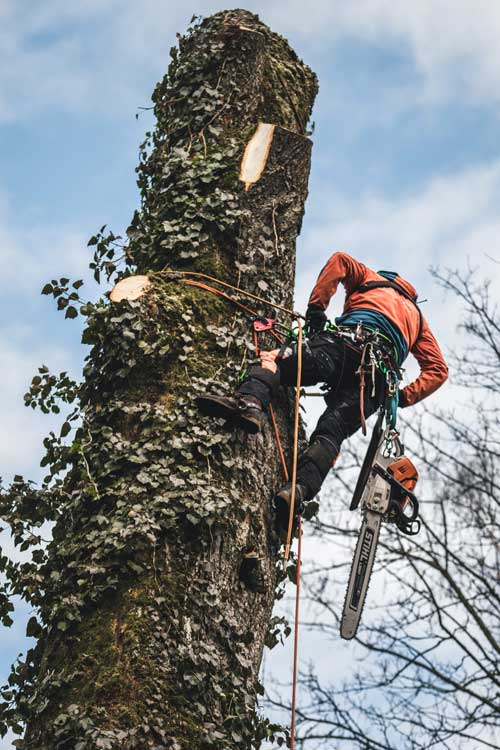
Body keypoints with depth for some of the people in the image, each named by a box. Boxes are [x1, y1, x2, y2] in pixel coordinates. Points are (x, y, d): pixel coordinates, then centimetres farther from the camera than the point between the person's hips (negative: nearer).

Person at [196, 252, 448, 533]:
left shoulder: (372, 279, 34)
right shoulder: (418, 319, 43)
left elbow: (340, 260, 12)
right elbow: (438, 370, 32)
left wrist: (316, 307, 11)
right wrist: (403, 398, 25)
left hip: (345, 344, -3)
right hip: (380, 378, 3)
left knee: (271, 361, -8)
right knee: (330, 434, -11)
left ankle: (249, 402, -41)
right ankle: (300, 490, -39)